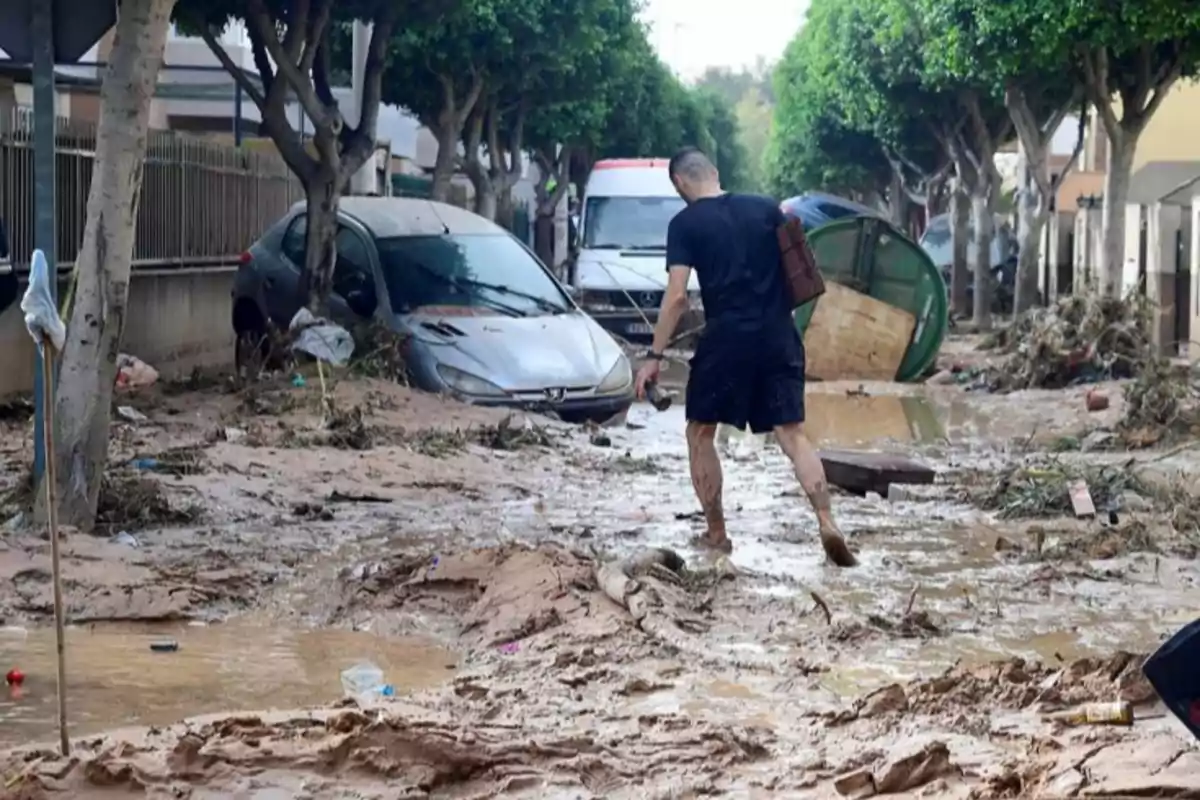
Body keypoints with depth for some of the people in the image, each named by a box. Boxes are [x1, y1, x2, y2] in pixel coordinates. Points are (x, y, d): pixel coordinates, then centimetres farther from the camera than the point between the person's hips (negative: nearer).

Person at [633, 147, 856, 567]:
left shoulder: (685, 224, -2)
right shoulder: (766, 208, 10)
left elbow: (676, 297, -9)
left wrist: (654, 356, -6)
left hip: (726, 338, -4)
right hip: (778, 336, 4)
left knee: (700, 434, 13)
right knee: (792, 433, 3)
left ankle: (716, 533, 14)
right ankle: (827, 524, -14)